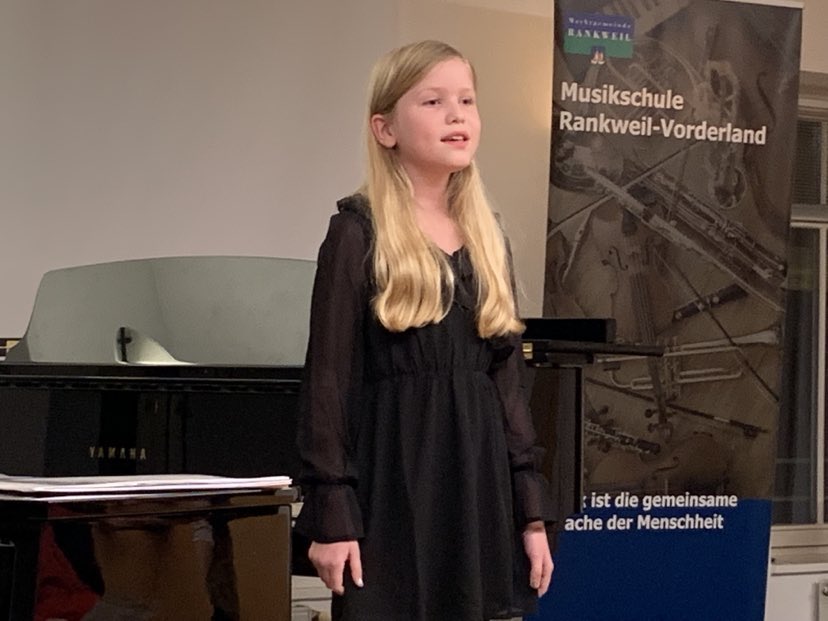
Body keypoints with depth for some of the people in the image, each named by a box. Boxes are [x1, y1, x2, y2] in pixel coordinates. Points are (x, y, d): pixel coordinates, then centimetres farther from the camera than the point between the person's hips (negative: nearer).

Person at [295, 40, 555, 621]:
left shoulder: (487, 236, 11)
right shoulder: (359, 232, -6)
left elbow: (507, 378, 11)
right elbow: (329, 379, -7)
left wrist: (531, 508, 7)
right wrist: (330, 511, -12)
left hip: (478, 476, 5)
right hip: (393, 475, -5)